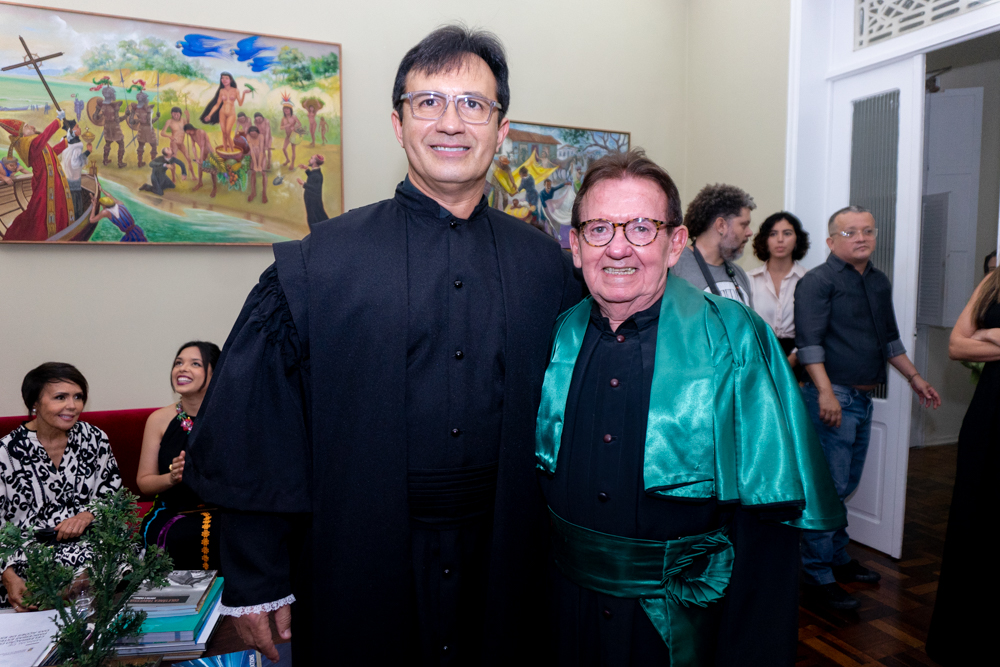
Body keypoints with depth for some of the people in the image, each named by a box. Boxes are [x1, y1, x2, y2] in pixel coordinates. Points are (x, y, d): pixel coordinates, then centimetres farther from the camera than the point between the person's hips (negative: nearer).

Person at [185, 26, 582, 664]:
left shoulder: (548, 267, -2)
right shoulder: (316, 263, -9)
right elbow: (251, 428, -6)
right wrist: (254, 579, -5)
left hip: (501, 566, 2)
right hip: (356, 568, -1)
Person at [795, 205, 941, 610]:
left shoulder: (879, 282, 17)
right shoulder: (817, 281, -9)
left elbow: (890, 338, 27)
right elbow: (809, 341, -17)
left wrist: (913, 377, 27)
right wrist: (825, 392, -25)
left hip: (863, 398, 8)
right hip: (833, 398, -8)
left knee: (847, 485, 17)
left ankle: (837, 558, 31)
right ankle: (818, 576, 4)